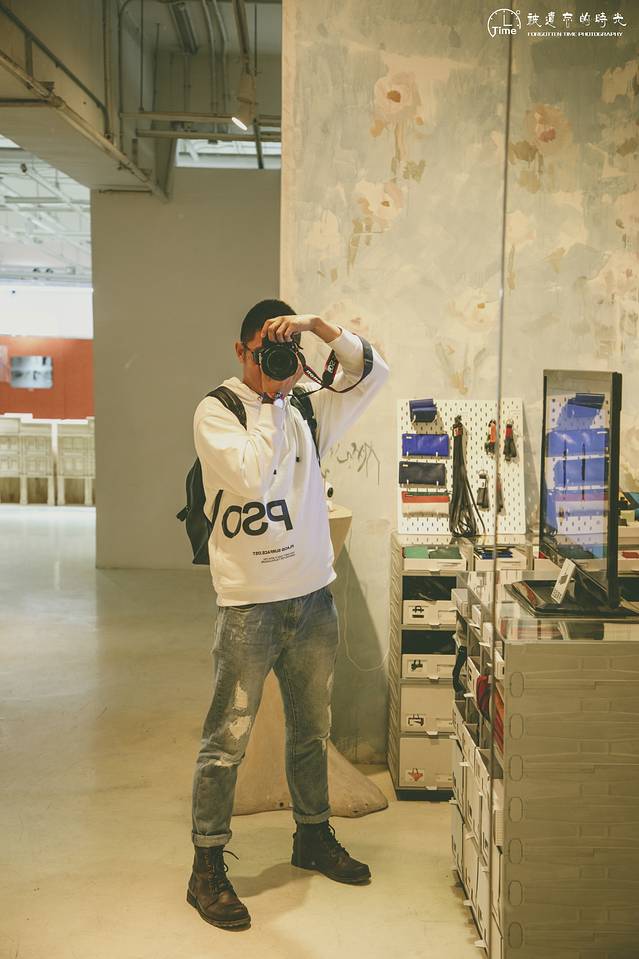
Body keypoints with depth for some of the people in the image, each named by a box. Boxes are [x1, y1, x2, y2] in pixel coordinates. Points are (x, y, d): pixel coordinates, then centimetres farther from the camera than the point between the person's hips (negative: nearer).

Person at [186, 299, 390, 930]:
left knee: (312, 729, 18)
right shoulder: (215, 412, -6)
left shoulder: (307, 410, 9)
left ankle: (313, 837, 37)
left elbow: (372, 372, 4)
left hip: (313, 598, 6)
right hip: (248, 602, -5)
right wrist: (271, 403, -13)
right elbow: (251, 476, -21)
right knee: (227, 740, 0)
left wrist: (318, 326, -8)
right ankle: (207, 868, 14)